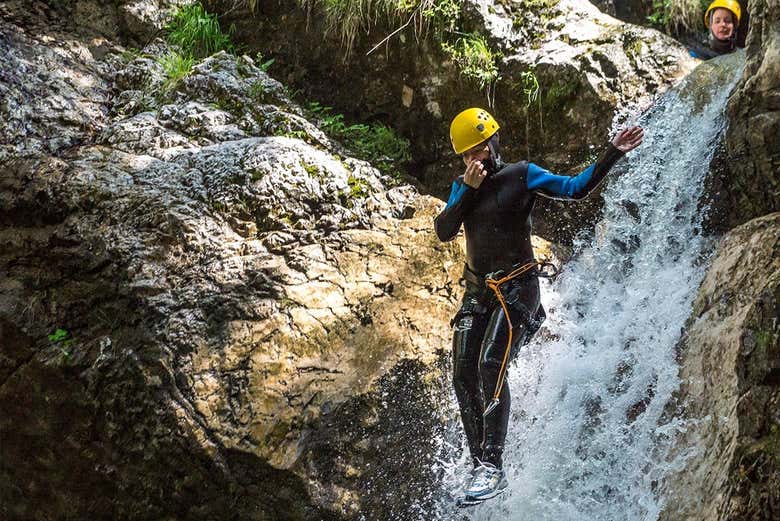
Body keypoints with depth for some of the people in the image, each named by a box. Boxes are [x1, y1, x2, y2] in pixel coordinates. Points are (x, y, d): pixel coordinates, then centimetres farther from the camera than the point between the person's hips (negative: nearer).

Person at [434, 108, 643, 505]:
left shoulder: (521, 175, -2)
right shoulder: (461, 187, 13)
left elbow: (575, 188, -8)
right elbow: (443, 232, -1)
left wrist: (611, 155, -17)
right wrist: (468, 190, -10)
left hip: (516, 287, -6)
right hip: (477, 290, 6)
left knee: (491, 365, -24)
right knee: (463, 378, -1)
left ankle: (492, 467, -24)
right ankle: (481, 467, 7)